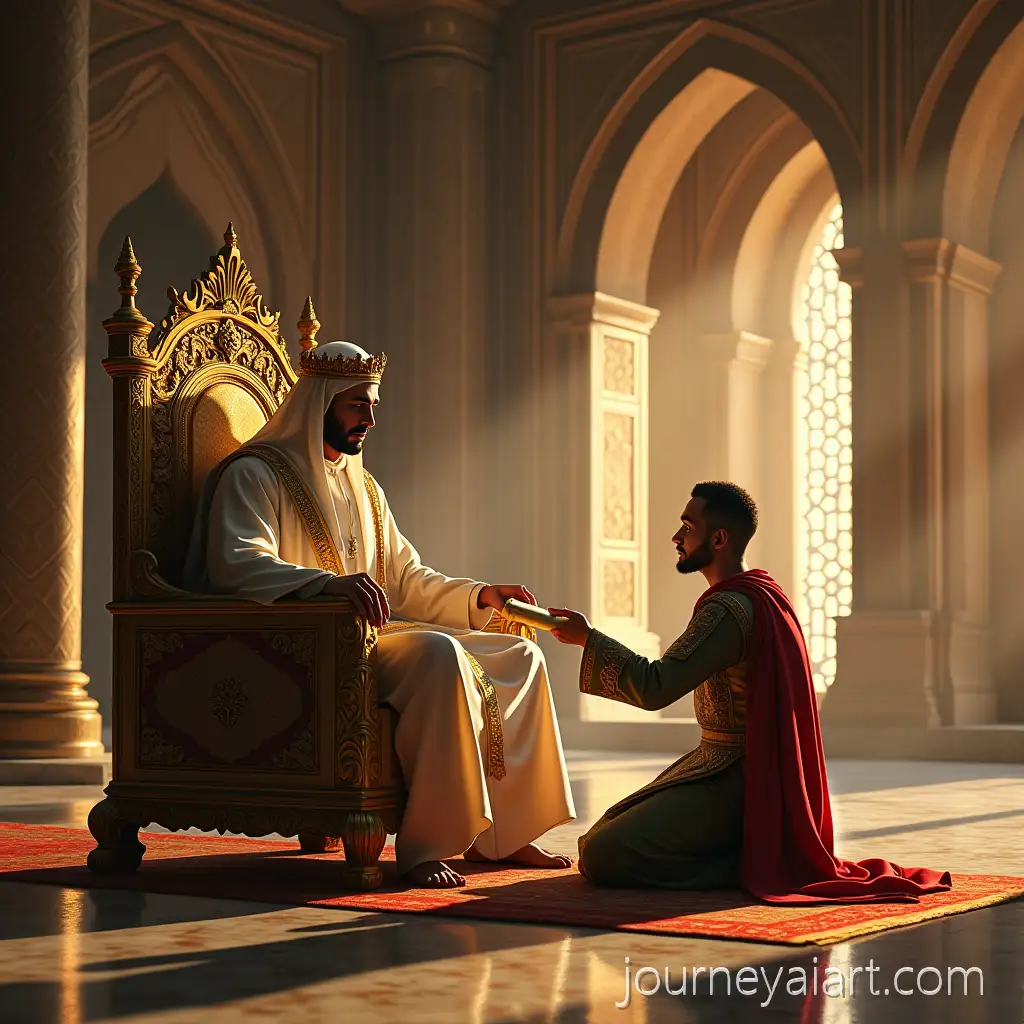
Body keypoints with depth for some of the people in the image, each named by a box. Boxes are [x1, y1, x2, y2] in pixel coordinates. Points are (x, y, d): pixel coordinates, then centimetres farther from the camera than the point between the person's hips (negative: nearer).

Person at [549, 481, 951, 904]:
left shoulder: (729, 608, -19)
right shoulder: (765, 593, 13)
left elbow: (654, 688, -26)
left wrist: (588, 636, -17)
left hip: (730, 784, -10)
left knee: (601, 857, -18)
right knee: (602, 835, 16)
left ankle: (744, 861, -11)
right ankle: (752, 850, 9)